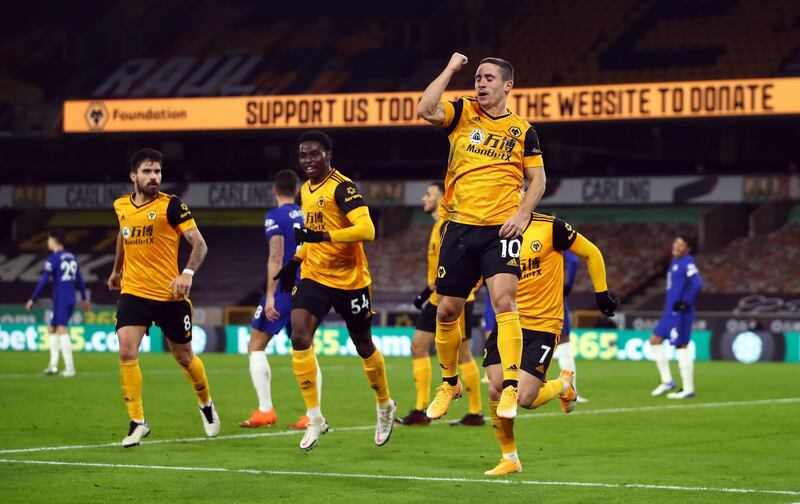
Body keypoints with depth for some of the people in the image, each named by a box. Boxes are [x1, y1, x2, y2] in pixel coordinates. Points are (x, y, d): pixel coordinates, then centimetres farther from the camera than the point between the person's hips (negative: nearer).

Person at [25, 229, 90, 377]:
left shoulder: (53, 259, -10)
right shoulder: (71, 257, 13)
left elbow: (43, 280, -14)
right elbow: (79, 279, 19)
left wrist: (32, 299, -9)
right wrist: (84, 299, 28)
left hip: (60, 301, -8)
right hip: (71, 301, 8)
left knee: (62, 331, -10)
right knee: (51, 328, 16)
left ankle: (70, 368, -16)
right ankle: (53, 365, 10)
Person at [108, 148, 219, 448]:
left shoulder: (171, 206, -9)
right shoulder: (122, 206, 6)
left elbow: (199, 244, -12)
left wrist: (188, 273, -28)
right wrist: (117, 270, 36)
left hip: (170, 296, -3)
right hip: (133, 293, 3)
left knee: (184, 356, 11)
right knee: (126, 352, -16)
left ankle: (206, 404, 39)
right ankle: (137, 422, -8)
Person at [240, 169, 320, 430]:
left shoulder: (275, 216, -5)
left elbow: (276, 256, -14)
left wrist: (270, 295, -16)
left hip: (283, 289, -6)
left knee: (256, 347, 2)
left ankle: (265, 411, -7)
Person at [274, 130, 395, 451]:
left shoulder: (342, 187, -16)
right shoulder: (305, 191, 9)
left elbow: (366, 230, -29)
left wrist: (321, 236, -36)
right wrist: (295, 261, 15)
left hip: (350, 279, -6)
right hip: (314, 277, 6)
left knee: (364, 346, 10)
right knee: (299, 337, -16)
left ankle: (385, 406, 37)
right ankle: (315, 418, -11)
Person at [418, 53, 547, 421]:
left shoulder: (522, 130, 6)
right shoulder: (463, 113, 6)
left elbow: (537, 179, 9)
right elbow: (425, 110, -13)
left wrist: (522, 214, -7)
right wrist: (451, 69, -7)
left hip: (500, 229, -2)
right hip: (459, 226, 2)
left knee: (504, 301, -19)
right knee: (446, 311, 7)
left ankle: (510, 389, -20)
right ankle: (449, 383, 28)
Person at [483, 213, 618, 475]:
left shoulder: (550, 228, -10)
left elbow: (591, 253, 2)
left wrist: (602, 293, 4)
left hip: (543, 326, -4)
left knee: (524, 399, -13)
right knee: (496, 391, -7)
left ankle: (564, 384, 22)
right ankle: (509, 458, 14)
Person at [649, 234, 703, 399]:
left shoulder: (688, 263, -14)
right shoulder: (675, 261, 14)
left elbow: (697, 285, -25)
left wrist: (685, 304, -19)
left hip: (680, 313, -10)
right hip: (670, 312, 10)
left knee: (682, 347, -6)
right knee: (655, 341, 12)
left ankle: (688, 389, 0)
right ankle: (667, 381, 16)